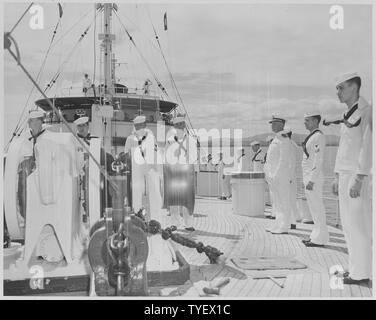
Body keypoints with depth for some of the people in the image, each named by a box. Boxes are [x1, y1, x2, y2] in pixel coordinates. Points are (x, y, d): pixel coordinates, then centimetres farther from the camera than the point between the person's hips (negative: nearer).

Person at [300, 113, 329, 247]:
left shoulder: (318, 136, -13)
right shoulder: (311, 136, 17)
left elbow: (318, 160, -20)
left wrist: (311, 180, -23)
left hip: (314, 177, -10)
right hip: (308, 176, 10)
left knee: (317, 207, -5)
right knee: (313, 207, 14)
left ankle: (320, 239, 2)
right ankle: (317, 236, 22)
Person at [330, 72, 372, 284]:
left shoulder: (366, 111, -10)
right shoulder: (348, 115, 17)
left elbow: (368, 146, -17)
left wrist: (358, 179, -21)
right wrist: (337, 177, 18)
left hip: (356, 175, -9)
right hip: (344, 174, 9)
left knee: (359, 224, -4)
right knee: (348, 223, 12)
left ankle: (361, 273, 5)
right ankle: (356, 266, 22)